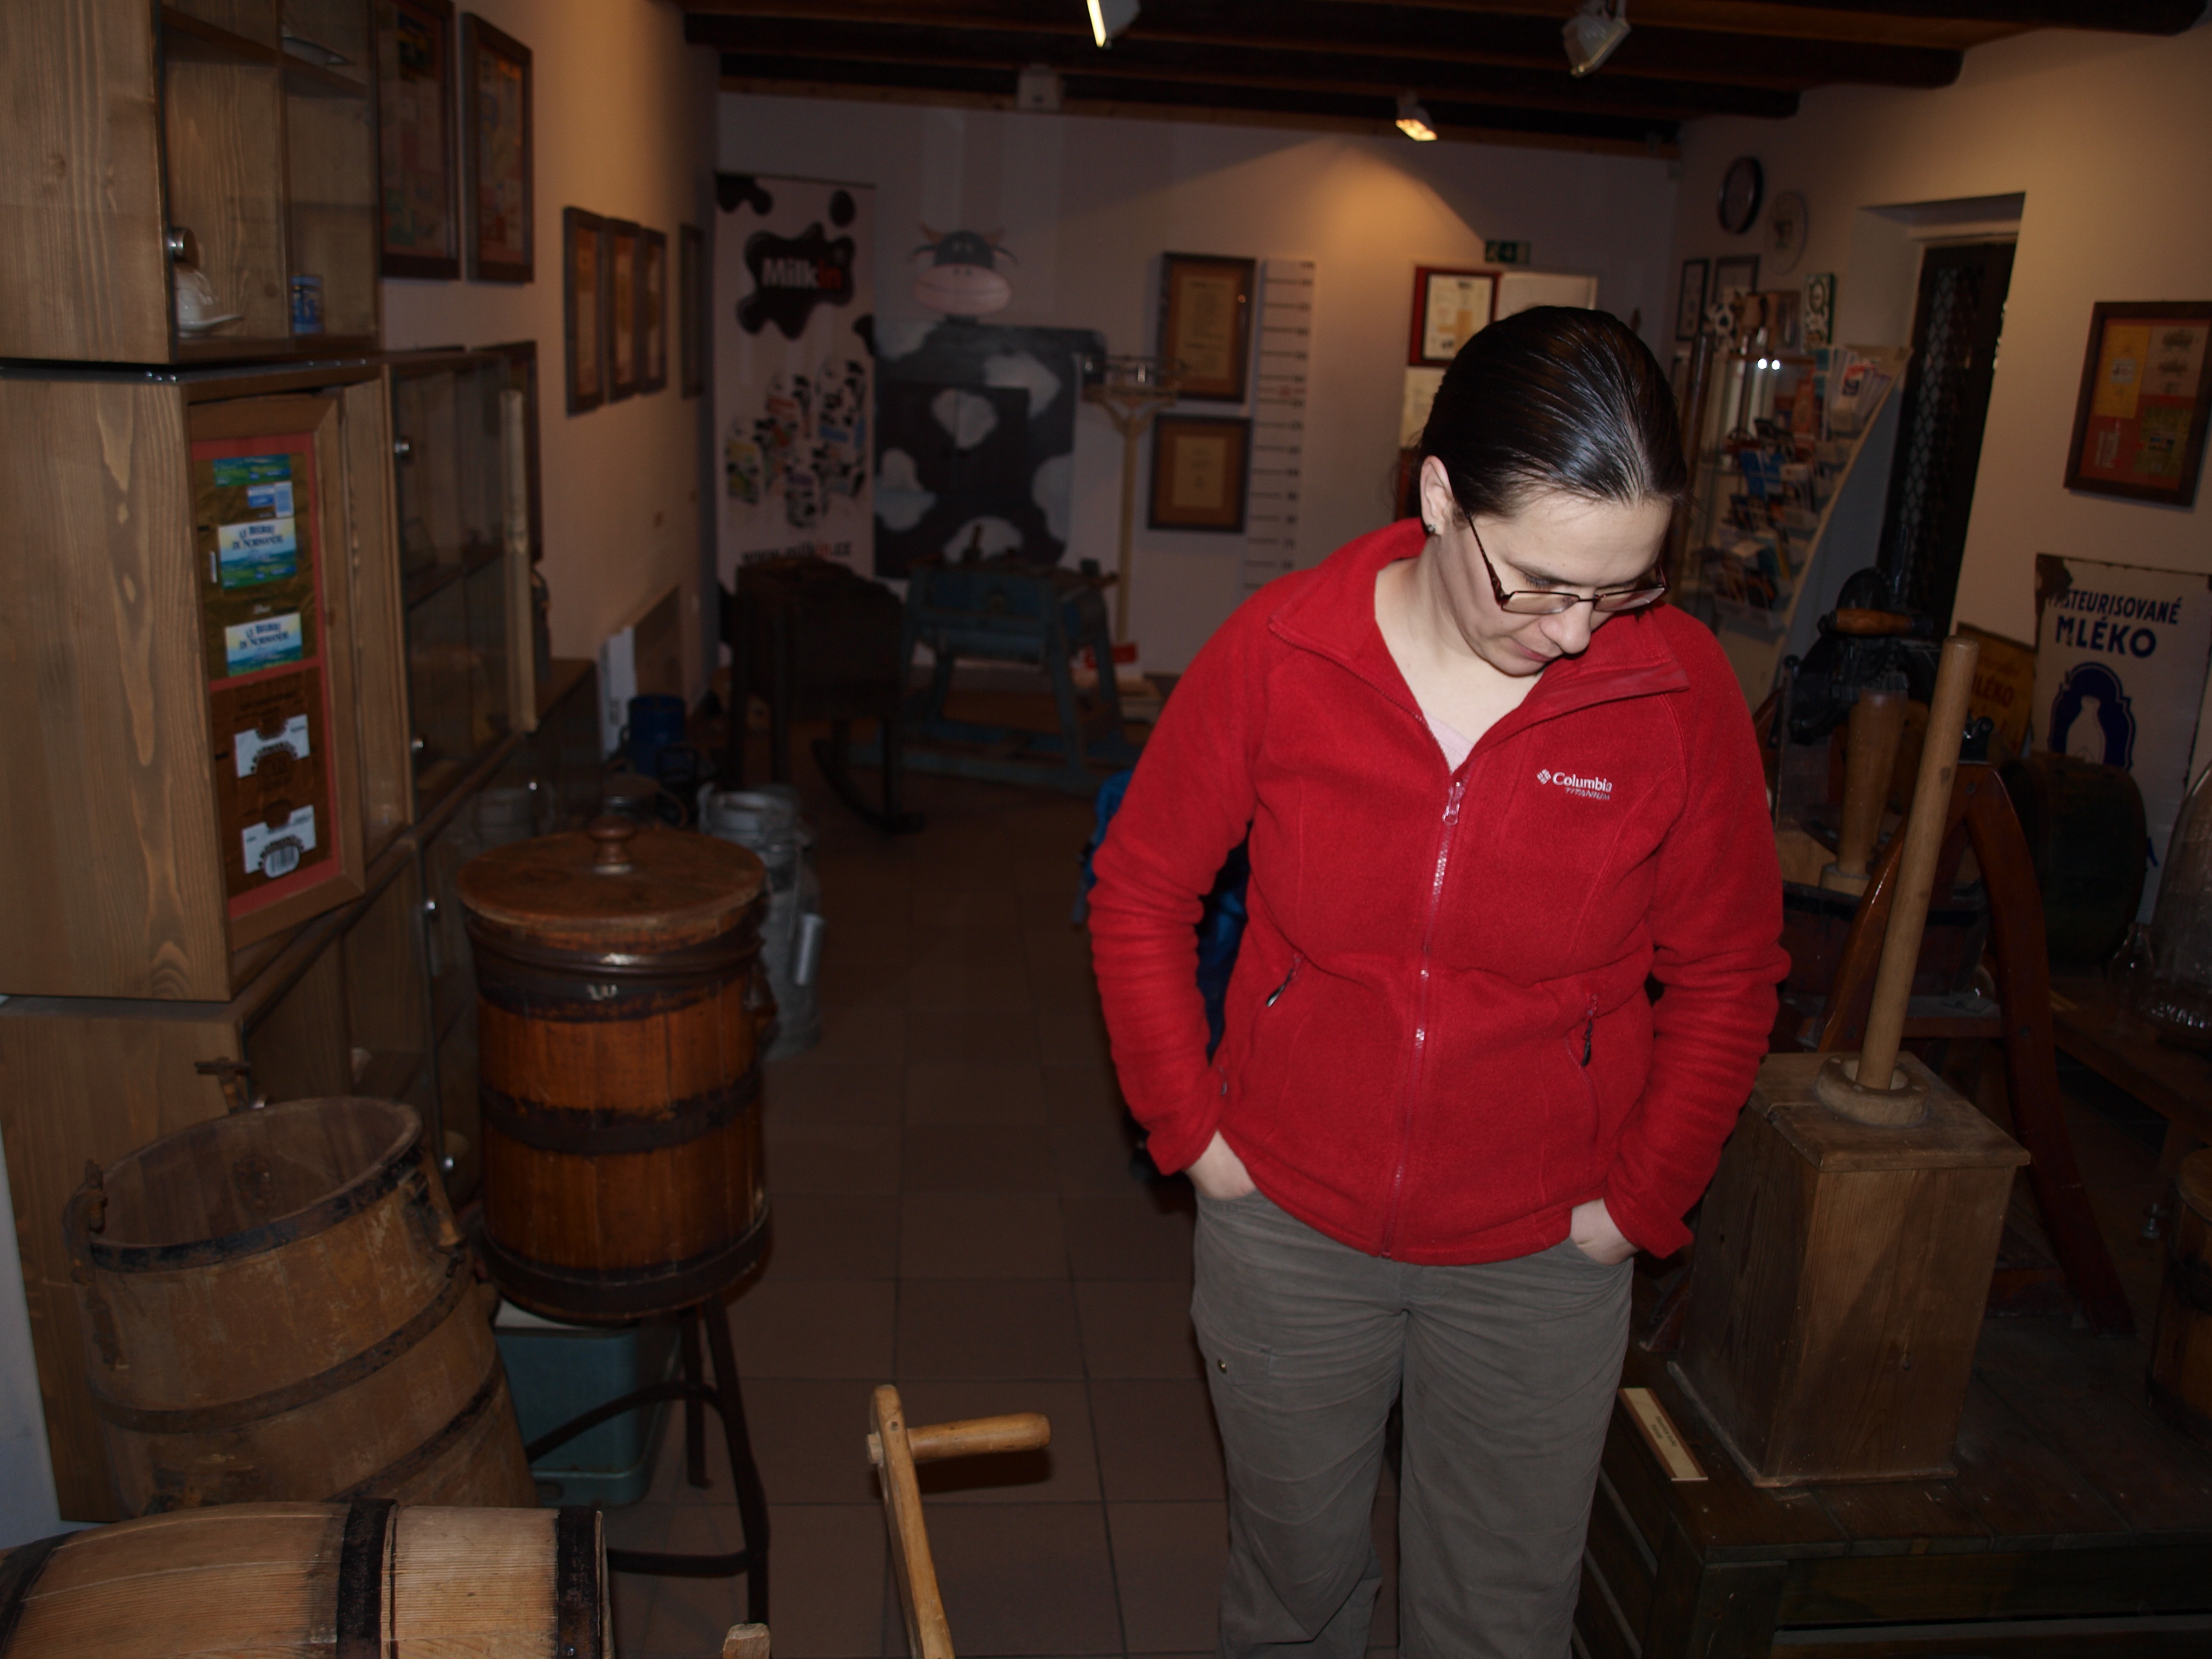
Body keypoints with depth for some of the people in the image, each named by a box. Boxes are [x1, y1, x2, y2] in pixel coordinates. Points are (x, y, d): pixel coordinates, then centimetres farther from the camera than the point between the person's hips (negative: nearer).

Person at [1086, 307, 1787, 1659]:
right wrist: (1191, 1127, -4)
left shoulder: (1683, 687, -14)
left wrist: (1639, 1199, -1)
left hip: (1539, 1257, 0)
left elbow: (1725, 976, -1)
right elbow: (1140, 894, -2)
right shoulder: (1277, 650, -15)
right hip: (1288, 1222, 0)